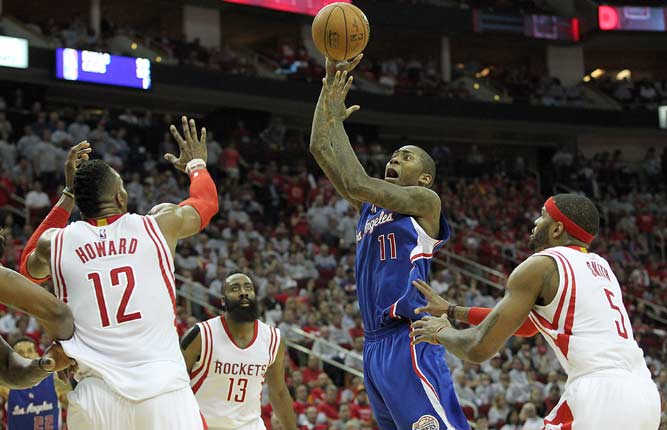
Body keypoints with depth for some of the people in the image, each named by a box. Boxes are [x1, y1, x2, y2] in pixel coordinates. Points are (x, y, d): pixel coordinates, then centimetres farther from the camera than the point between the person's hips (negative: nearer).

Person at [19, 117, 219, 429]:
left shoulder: (55, 242, 7)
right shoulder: (160, 225, 5)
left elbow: (28, 266, 34)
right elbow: (207, 201, 29)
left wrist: (68, 195, 36)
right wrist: (196, 163, 50)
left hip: (95, 396, 2)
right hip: (164, 390, -1)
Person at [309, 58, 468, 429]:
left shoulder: (426, 202, 1)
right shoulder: (371, 204, 21)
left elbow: (356, 183, -13)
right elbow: (320, 149, 17)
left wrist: (337, 117, -4)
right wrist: (329, 86, 11)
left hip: (408, 339, -8)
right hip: (375, 343, 8)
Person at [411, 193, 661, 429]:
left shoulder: (539, 266, 0)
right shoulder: (600, 266, 24)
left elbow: (479, 349, -1)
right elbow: (528, 323, 34)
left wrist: (441, 333, 21)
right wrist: (451, 310, 37)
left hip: (600, 396, -8)